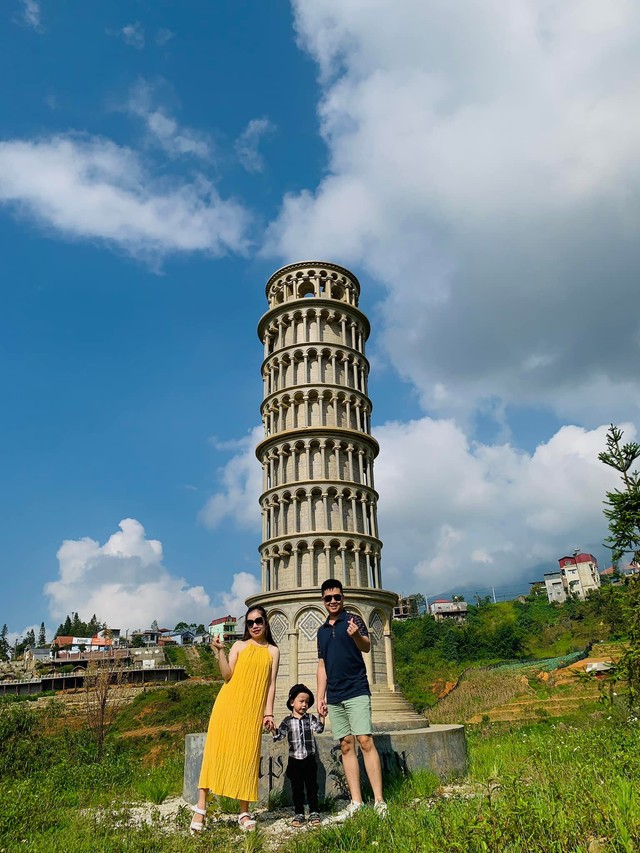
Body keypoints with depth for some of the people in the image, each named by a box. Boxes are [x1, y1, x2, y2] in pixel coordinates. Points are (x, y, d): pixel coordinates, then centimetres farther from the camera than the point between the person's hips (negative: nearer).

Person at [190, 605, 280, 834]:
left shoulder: (273, 651, 9)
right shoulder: (239, 646, 7)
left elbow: (271, 684, 7)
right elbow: (227, 675, -2)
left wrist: (268, 713, 2)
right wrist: (219, 651, -12)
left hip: (252, 710, 1)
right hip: (228, 703, -1)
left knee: (247, 756, 4)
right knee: (216, 750, -4)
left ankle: (244, 813, 14)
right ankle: (201, 808, 3)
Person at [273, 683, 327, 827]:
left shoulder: (310, 718, 0)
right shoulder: (288, 721, -2)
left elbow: (318, 729, -13)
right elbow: (279, 735, -8)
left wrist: (322, 717, -27)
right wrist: (273, 729, -27)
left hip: (309, 759, 0)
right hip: (294, 759, 0)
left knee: (312, 787, 7)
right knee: (297, 788, 9)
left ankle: (314, 813, 18)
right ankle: (298, 814, 21)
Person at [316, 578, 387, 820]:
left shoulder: (352, 619, -1)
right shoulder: (322, 630, 15)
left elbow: (367, 647, -16)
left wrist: (357, 635, -38)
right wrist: (320, 697, 11)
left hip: (356, 691, -5)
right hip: (334, 696, 5)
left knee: (365, 741, -11)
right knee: (346, 746, 6)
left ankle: (379, 801, -6)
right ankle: (356, 802, 11)